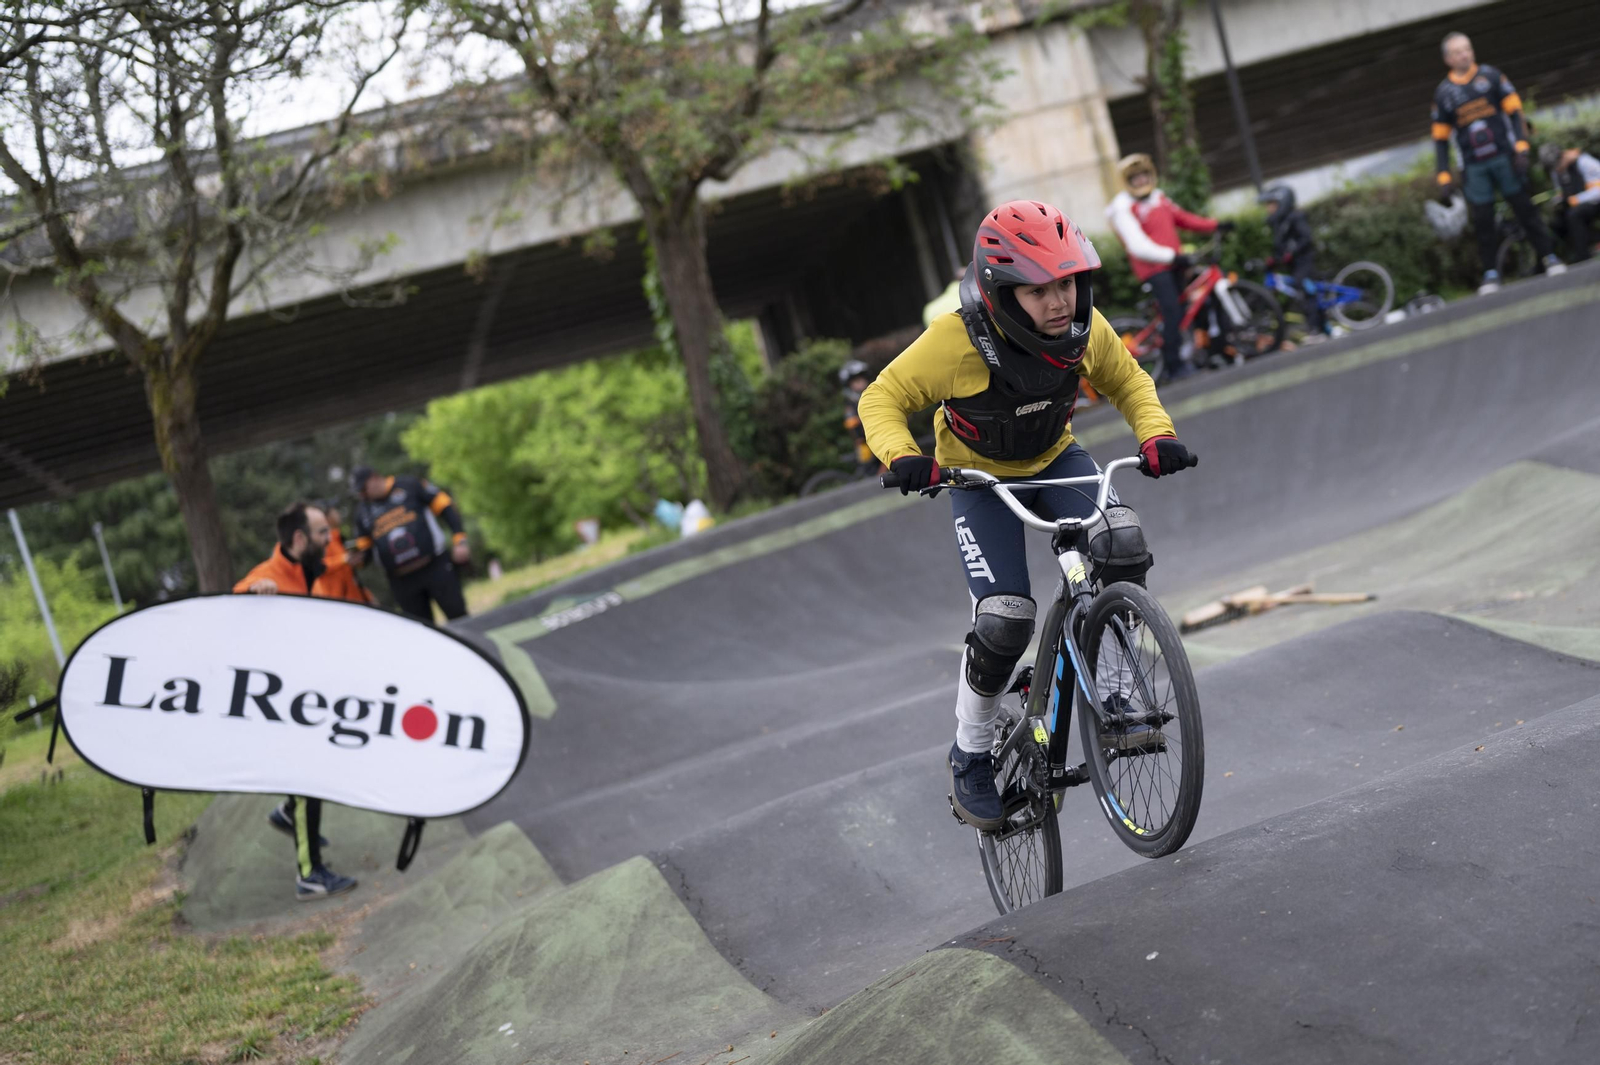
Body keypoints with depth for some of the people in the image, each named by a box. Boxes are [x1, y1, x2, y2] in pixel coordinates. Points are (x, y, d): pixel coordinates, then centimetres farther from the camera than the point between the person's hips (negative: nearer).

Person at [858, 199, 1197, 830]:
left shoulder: (1085, 329, -17)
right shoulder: (956, 341, -30)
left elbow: (1128, 382, 2)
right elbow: (882, 399, -19)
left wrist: (1157, 436, -17)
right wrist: (902, 457, -38)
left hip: (1055, 461, 4)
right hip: (979, 477, -4)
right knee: (1005, 619, -20)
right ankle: (971, 754, 3)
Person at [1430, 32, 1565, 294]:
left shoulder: (1490, 76, 3)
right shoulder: (1443, 93, 6)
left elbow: (1514, 111, 3)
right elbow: (1440, 138, 8)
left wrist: (1521, 147, -8)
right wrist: (1444, 177, 1)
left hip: (1504, 156, -1)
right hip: (1474, 168, 1)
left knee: (1524, 207, 2)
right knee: (1483, 220, 0)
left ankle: (1547, 256, 11)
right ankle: (1490, 272, 9)